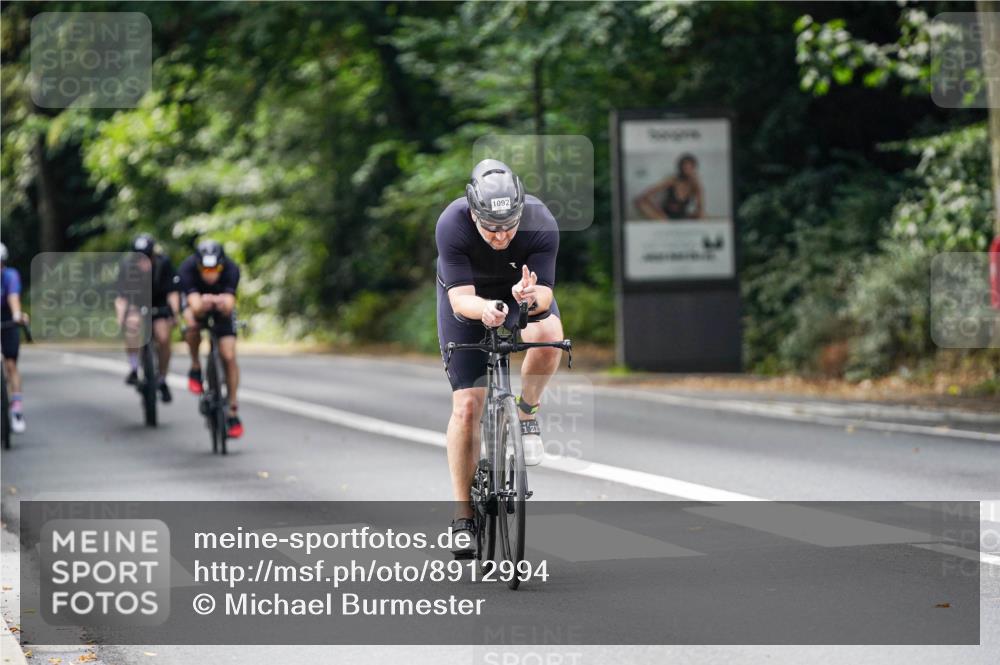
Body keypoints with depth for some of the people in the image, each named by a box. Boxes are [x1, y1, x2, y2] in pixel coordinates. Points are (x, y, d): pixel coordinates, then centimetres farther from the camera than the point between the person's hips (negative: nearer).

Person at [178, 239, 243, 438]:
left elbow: (229, 306, -43)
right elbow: (195, 306, -46)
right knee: (193, 324, -35)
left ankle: (233, 412, 0)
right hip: (197, 299, 0)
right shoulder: (187, 269, -36)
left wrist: (224, 304, -66)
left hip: (222, 304, 0)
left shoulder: (231, 269, -34)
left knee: (229, 357, -11)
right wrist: (201, 305, -69)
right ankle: (196, 368, -9)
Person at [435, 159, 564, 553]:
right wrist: (484, 309, -58)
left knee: (548, 335, -35)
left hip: (524, 291, 1)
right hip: (468, 300, 0)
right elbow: (461, 299, -36)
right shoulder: (451, 225, -34)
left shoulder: (541, 224, -32)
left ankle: (526, 412, -7)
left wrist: (531, 297, -55)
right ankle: (463, 514, 2)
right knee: (467, 405, -9)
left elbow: (545, 294, -32)